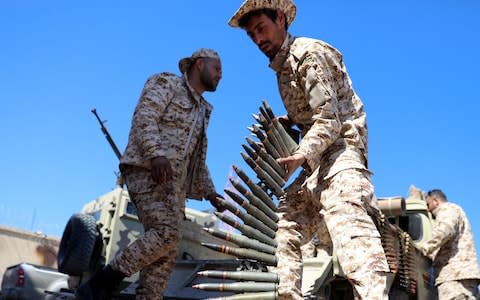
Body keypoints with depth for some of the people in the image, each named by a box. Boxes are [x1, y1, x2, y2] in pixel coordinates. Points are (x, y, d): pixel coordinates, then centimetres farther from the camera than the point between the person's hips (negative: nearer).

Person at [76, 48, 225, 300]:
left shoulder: (201, 110, 30)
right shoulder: (166, 82, 7)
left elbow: (197, 159, 33)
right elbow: (144, 117, -11)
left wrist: (209, 192, 23)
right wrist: (156, 153, -26)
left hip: (173, 182, 9)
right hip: (148, 170, -9)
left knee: (166, 256, -4)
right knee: (166, 234, -25)